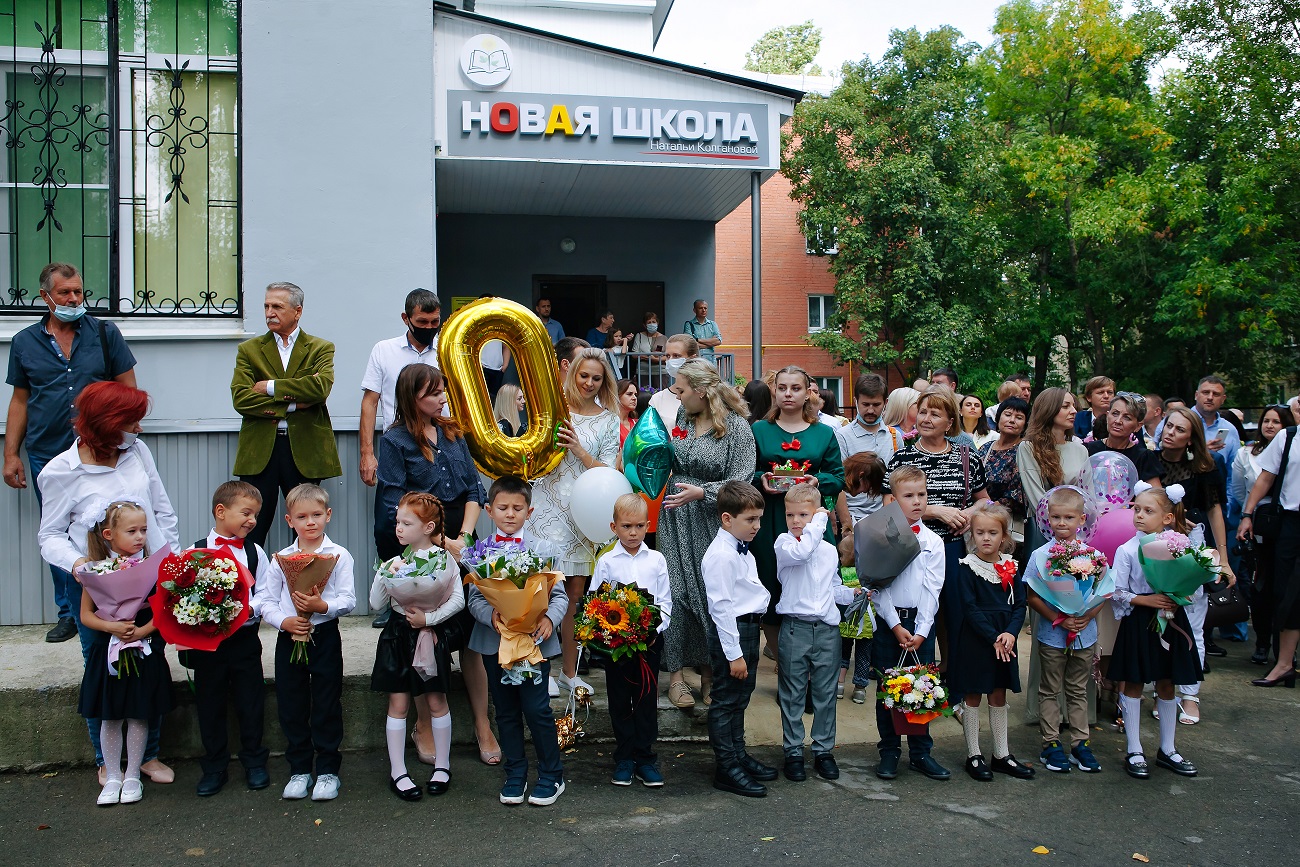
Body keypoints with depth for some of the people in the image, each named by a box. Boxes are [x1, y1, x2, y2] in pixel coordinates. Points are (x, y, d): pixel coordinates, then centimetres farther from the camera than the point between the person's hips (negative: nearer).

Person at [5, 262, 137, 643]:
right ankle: (69, 613, 22)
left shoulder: (105, 334, 2)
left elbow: (127, 389, 3)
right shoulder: (25, 343, 7)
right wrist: (11, 455, 6)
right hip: (46, 456, 2)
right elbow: (20, 401, 11)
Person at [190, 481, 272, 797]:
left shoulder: (255, 552, 3)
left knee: (251, 703, 8)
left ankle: (254, 763, 24)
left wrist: (249, 610, -19)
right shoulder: (195, 552, -1)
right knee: (209, 705, 9)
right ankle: (214, 768, 23)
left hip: (245, 638, 1)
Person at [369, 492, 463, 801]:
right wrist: (387, 576, -15)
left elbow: (458, 600, -8)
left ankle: (442, 765, 23)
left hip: (430, 635, -1)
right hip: (398, 635, 2)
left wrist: (429, 618, -16)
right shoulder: (395, 562, 2)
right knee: (398, 704, 4)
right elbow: (376, 603, 0)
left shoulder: (444, 560, -4)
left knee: (436, 702, 8)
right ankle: (397, 772, 13)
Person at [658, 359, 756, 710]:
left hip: (713, 523, -4)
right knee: (676, 592, -1)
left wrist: (701, 492, -20)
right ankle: (675, 673, 9)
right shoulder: (678, 417, 9)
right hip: (675, 522, 4)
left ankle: (710, 674, 16)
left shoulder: (736, 426, -7)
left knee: (713, 594, 1)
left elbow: (741, 481, -12)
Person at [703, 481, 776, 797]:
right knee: (726, 701, 1)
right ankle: (727, 768, 10)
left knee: (740, 699, 21)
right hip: (731, 631, -10)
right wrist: (733, 653, -22)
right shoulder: (721, 556, -20)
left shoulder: (743, 551, 12)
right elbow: (721, 607, -22)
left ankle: (739, 756, 35)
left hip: (749, 628, 10)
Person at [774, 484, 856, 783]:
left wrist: (853, 593, 3)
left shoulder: (829, 550, 12)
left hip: (827, 629, 4)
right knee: (793, 694, 5)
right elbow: (800, 552, -27)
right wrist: (819, 521, -17)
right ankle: (793, 751, 16)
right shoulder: (784, 542, -3)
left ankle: (824, 750, 22)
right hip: (795, 628, -4)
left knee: (825, 693, 11)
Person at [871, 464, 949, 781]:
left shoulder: (933, 541, 2)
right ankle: (889, 752, 19)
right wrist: (896, 627, -11)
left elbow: (932, 588, -2)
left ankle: (921, 753, 20)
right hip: (888, 621, -1)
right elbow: (879, 587, -6)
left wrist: (920, 631, -10)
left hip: (922, 621, 1)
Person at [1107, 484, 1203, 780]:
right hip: (1138, 623, -3)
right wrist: (1147, 600, -18)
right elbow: (1116, 593, -8)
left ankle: (1167, 750, 26)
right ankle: (1134, 752, 14)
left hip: (1170, 619, 3)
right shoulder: (1127, 550, -8)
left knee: (1166, 685, 13)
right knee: (1133, 685, 4)